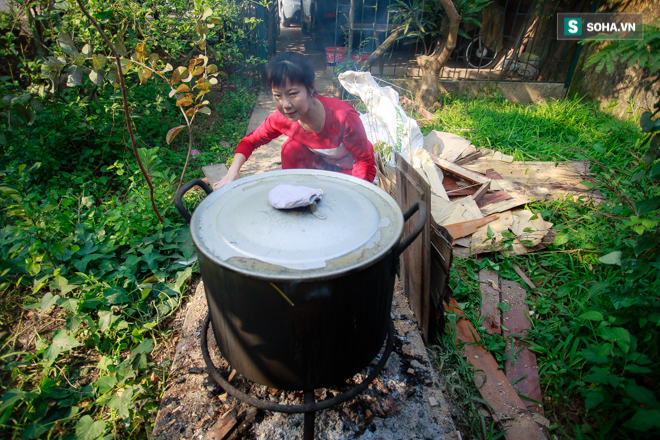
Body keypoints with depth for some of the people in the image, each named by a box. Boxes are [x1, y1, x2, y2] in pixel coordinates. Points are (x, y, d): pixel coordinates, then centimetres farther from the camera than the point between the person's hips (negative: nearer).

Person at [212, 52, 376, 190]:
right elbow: (250, 141, -8)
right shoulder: (281, 118, -22)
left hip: (353, 170, -3)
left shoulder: (342, 116, -36)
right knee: (291, 147, -21)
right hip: (325, 165, 4)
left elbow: (365, 161, -25)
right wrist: (232, 173, -25)